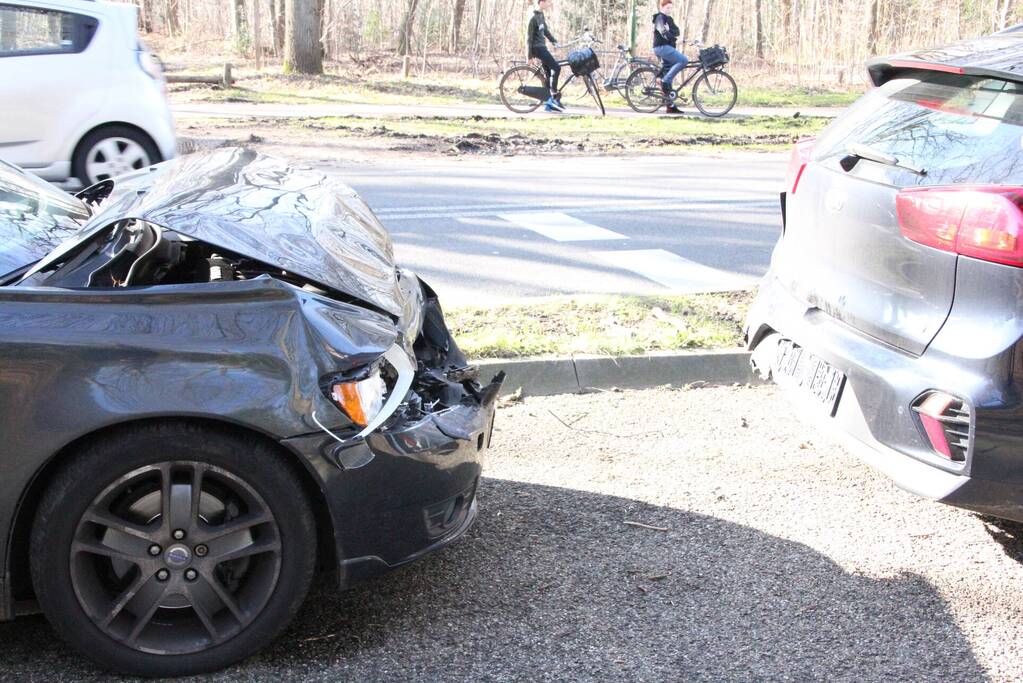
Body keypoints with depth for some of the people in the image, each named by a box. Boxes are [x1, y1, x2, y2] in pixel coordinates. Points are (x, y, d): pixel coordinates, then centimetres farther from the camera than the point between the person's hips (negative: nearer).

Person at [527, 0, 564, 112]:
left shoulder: (541, 16, 13)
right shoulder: (534, 17, -15)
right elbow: (529, 37, -15)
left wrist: (555, 42, 14)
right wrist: (530, 55, -15)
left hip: (542, 47, 10)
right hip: (537, 47, -10)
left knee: (549, 75, 8)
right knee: (556, 68, -18)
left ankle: (548, 103, 11)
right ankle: (554, 98, -12)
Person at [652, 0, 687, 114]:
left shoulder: (669, 19, 22)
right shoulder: (660, 17, -5)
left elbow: (675, 32, 12)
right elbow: (663, 31, -21)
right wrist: (674, 39, -29)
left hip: (668, 47, 9)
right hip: (662, 47, -9)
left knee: (669, 78, 7)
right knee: (684, 60, -24)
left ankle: (670, 106, 7)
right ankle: (664, 81, -20)